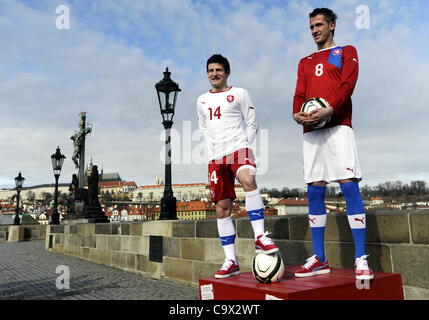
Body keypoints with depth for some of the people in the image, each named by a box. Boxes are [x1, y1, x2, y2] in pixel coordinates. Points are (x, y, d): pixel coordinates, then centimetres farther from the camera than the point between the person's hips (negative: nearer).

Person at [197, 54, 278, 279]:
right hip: (215, 157, 4)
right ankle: (231, 261, 5)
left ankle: (260, 237, -31)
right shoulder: (202, 101, 19)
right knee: (222, 208, 0)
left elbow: (252, 124, 8)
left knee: (248, 180, -37)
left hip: (238, 148, -4)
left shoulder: (239, 93, 8)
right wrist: (213, 150, 12)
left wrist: (244, 147, -1)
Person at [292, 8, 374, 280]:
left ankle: (361, 259, -7)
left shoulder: (347, 51, 15)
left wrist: (329, 109, -20)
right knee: (315, 192, -1)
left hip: (338, 126, -4)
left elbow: (347, 84, -2)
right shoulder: (305, 62, 26)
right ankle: (319, 259, 5)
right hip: (311, 130, 4)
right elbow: (300, 93, 16)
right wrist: (297, 114, -7)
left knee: (350, 186, -13)